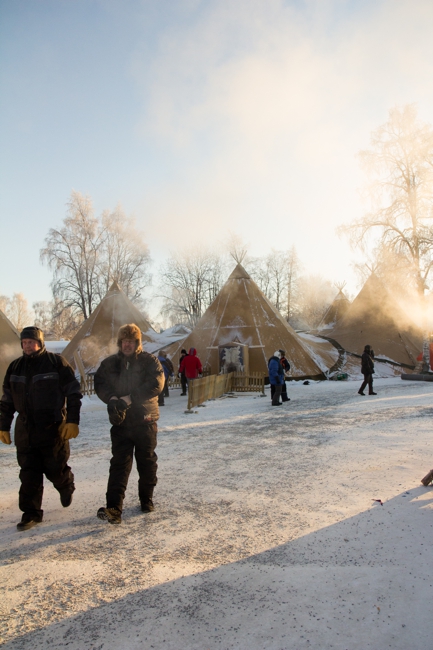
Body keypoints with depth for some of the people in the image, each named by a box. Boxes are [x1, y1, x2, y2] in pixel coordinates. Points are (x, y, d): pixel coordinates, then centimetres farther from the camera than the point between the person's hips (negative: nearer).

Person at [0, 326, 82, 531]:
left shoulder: (57, 363, -7)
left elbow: (73, 394, -6)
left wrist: (72, 421, -11)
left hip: (53, 428, -4)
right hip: (25, 430, 4)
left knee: (55, 468, 4)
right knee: (29, 473, 5)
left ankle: (66, 487, 36)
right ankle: (31, 512, 17)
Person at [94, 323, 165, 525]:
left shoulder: (149, 361, -3)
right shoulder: (109, 364, 7)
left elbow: (156, 385, -16)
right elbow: (99, 384, 2)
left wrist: (129, 398, -20)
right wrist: (112, 398, -18)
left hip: (145, 421, -1)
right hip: (121, 423, 1)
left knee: (147, 463, 12)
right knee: (119, 465, -3)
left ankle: (147, 500, 31)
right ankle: (114, 509, -4)